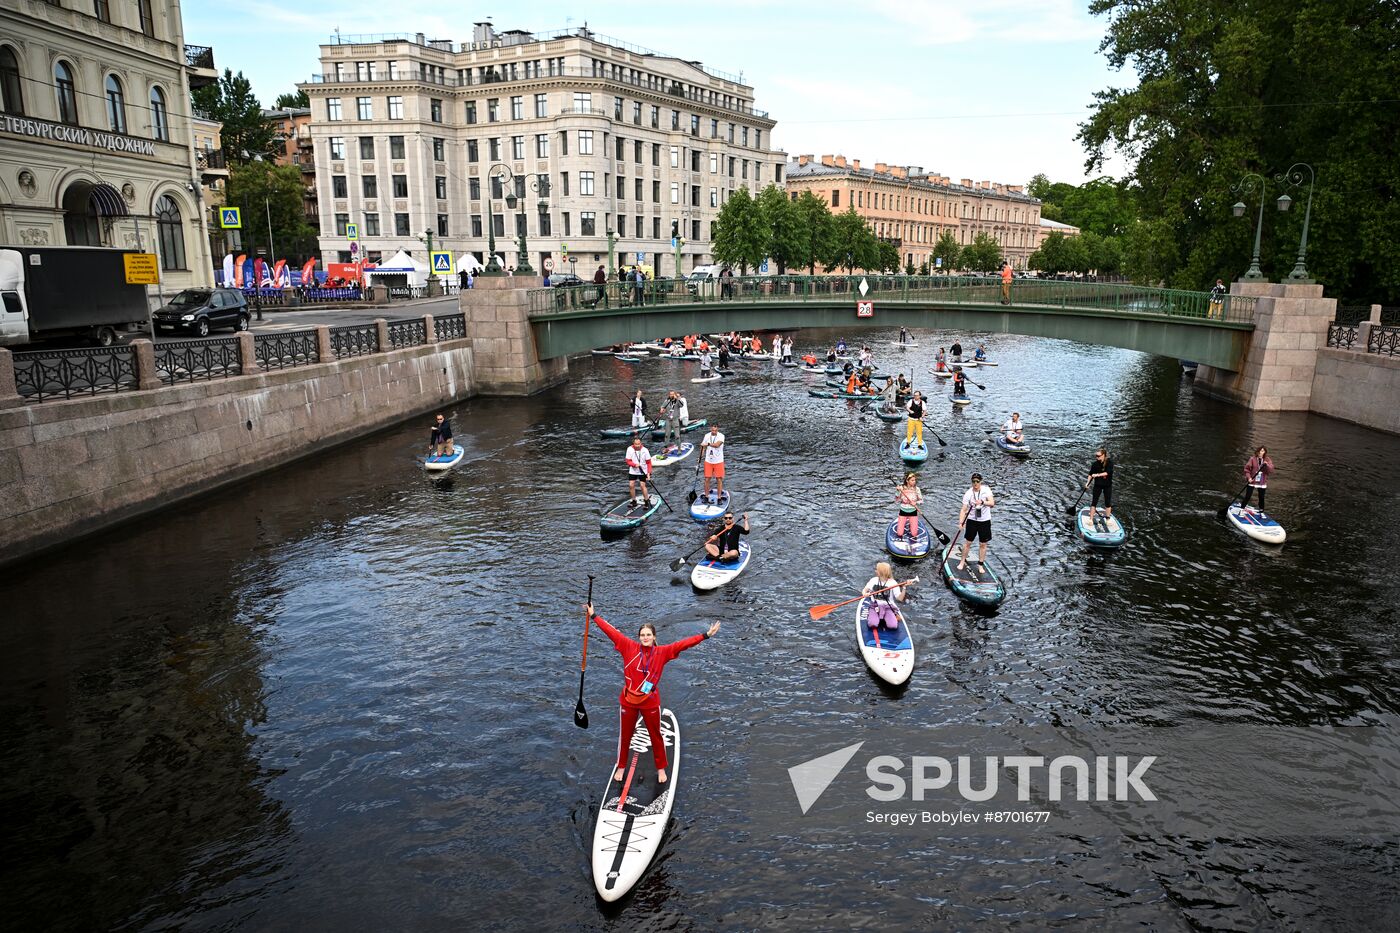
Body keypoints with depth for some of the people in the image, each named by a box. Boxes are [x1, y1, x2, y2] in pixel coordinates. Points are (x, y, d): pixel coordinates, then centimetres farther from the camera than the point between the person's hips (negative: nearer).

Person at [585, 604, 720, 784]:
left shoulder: (662, 652, -8)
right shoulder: (629, 647, -8)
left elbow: (682, 644, -13)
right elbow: (611, 631, -7)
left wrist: (706, 635, -17)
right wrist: (593, 615, -6)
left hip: (650, 703, 0)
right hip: (628, 701, 0)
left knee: (656, 736, 13)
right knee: (625, 735, 16)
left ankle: (661, 768, 32)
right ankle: (621, 767, 37)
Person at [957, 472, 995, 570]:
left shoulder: (986, 490, -10)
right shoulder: (968, 494, -11)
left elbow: (992, 503, -22)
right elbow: (964, 510, -14)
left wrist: (982, 502, -41)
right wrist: (960, 523, -25)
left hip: (985, 521, 0)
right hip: (972, 520, 0)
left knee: (983, 544, 8)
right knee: (967, 542, 6)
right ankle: (962, 561, 23)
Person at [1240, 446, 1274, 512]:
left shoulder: (1268, 460, -1)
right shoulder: (1252, 459, -6)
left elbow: (1271, 471, -9)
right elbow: (1246, 469, -4)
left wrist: (1267, 465, -26)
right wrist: (1248, 477, -15)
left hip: (1262, 483, 2)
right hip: (1252, 481, -2)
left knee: (1261, 498, 11)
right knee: (1247, 496, 0)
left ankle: (1261, 510, 27)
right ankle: (1241, 508, 13)